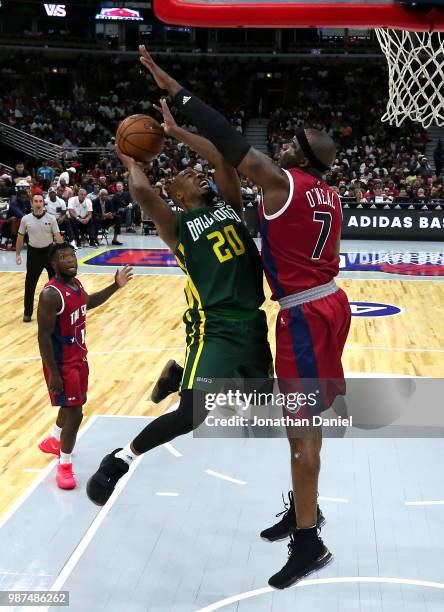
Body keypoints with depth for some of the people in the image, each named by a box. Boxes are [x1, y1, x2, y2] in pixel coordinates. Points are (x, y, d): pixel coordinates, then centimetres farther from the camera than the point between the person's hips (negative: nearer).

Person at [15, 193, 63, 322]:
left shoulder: (51, 218, -6)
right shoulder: (25, 219, -4)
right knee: (30, 284, 2)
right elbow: (20, 237, 6)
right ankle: (28, 313, 12)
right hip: (34, 252, 0)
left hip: (49, 251, 0)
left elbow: (57, 236, -6)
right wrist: (18, 254, 4)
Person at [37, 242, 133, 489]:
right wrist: (53, 373, -25)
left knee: (77, 402, 25)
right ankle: (64, 466, 12)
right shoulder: (51, 294, -26)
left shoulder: (76, 283, 1)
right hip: (62, 363, -9)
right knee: (75, 412, -7)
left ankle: (52, 441, 49)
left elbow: (88, 303, 23)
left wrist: (115, 286, 12)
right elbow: (44, 336, -25)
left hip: (79, 356, 9)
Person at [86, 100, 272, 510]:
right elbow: (142, 191, -18)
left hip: (252, 323, 7)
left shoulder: (229, 207, 14)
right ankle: (121, 459, 5)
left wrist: (175, 131, 9)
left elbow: (225, 159, 4)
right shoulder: (178, 227, -2)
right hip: (215, 329, -6)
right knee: (193, 415, -13)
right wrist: (131, 162, 2)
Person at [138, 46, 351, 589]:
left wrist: (173, 89, -12)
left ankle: (308, 543, 5)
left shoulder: (281, 181, -14)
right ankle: (303, 509, 34)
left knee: (302, 425, -3)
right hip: (328, 303, 9)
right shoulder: (329, 196, 11)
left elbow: (231, 141, -15)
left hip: (304, 314, -9)